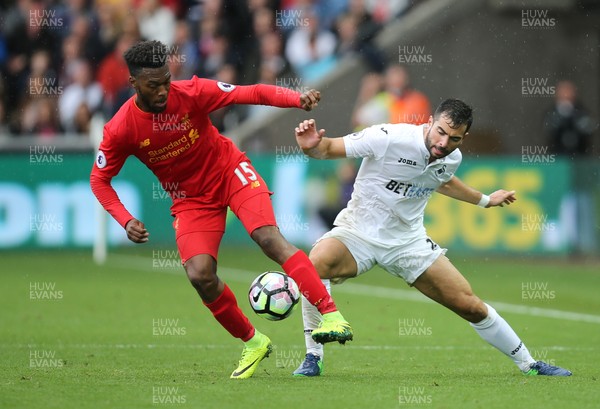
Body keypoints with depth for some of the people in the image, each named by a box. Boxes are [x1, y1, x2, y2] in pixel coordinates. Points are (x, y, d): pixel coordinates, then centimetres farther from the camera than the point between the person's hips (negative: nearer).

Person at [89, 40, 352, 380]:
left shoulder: (191, 93, -19)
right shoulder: (121, 129, -16)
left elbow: (251, 94, -18)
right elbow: (100, 179, -2)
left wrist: (297, 99, -34)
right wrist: (126, 221, -17)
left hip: (230, 171, -2)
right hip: (190, 198, 2)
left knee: (268, 237, -25)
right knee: (200, 275, -17)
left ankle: (332, 317, -32)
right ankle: (253, 343, 6)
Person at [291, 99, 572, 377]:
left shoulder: (452, 158, -4)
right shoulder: (388, 138, -24)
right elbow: (328, 149, -18)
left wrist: (485, 200, 35)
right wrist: (311, 145, -41)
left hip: (409, 242, 4)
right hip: (358, 232, -4)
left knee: (470, 305, 1)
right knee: (317, 262, -36)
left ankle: (528, 364, 22)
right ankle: (313, 357, -20)